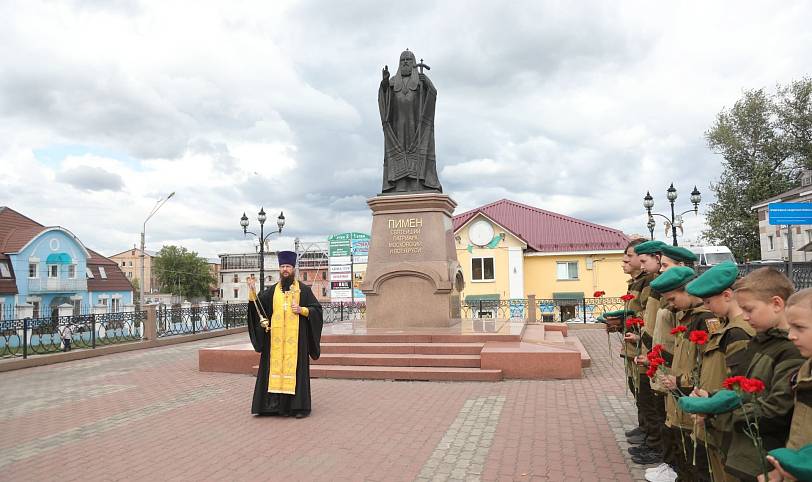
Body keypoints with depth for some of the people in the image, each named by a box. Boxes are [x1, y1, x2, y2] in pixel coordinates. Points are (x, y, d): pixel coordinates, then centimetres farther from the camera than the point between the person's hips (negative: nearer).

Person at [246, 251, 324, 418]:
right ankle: (279, 404, 9)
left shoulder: (303, 289, 5)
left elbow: (317, 309, 3)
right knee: (277, 367, 1)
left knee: (296, 367, -3)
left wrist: (302, 310, -12)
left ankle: (300, 406, 3)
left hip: (296, 337, -3)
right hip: (276, 338, 3)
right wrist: (252, 291, -10)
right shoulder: (272, 291, 13)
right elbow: (256, 304, 5)